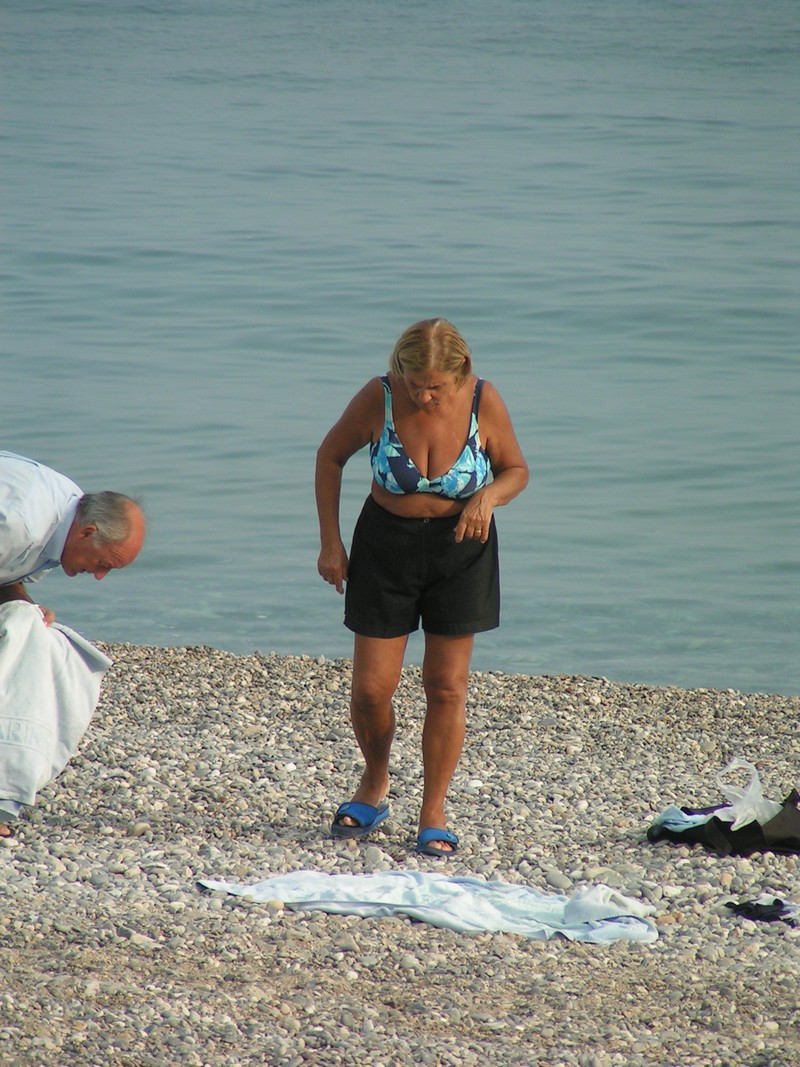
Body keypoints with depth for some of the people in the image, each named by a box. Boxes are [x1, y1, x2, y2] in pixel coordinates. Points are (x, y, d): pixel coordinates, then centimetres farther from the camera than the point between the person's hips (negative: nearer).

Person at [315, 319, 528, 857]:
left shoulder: (484, 402, -16)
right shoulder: (378, 398, -17)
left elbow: (516, 469, -1)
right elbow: (331, 456, 0)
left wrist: (489, 496, -24)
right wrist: (330, 542, -3)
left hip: (461, 545, 0)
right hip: (386, 544, 0)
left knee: (446, 686, 2)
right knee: (371, 689, 0)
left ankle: (434, 815, 14)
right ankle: (375, 787, 28)